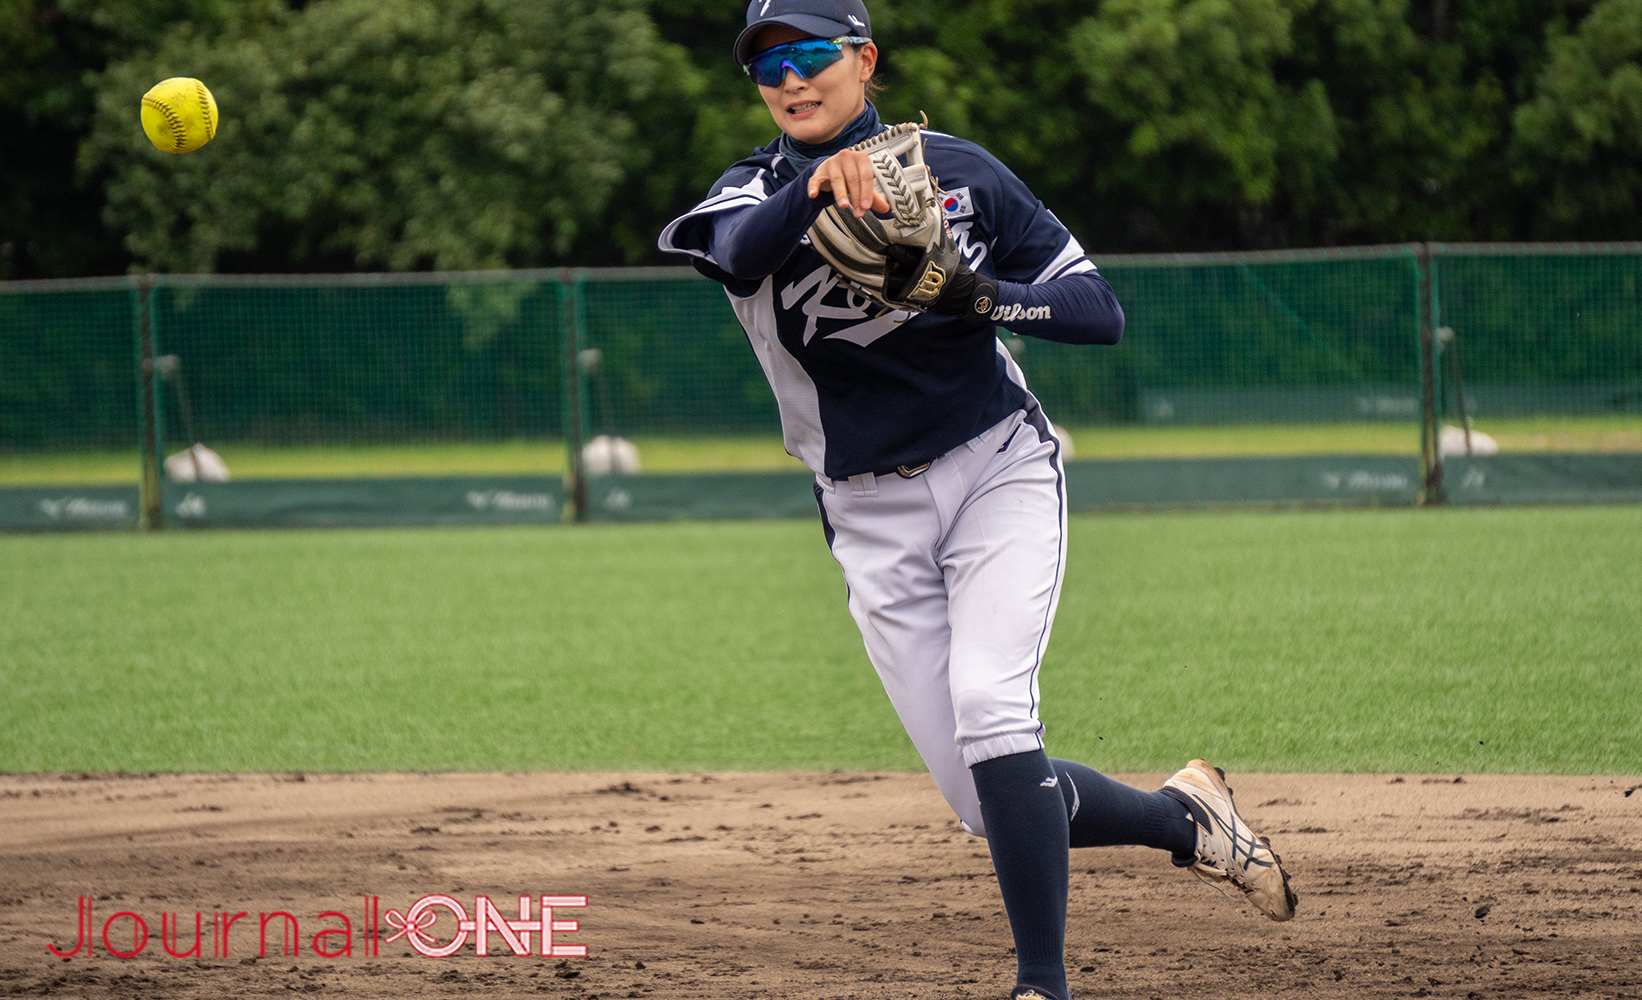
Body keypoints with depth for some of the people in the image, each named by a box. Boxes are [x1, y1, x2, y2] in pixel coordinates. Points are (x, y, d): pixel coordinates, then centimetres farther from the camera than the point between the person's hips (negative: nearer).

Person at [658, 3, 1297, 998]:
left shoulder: (958, 170, -1)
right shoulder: (753, 195, -3)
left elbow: (1102, 311, -3)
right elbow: (741, 251, -30)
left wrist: (980, 294, -22)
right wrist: (818, 182, -51)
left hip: (1000, 469, -2)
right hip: (876, 521, 2)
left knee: (989, 710, -26)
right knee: (991, 804, 0)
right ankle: (1184, 819, 26)